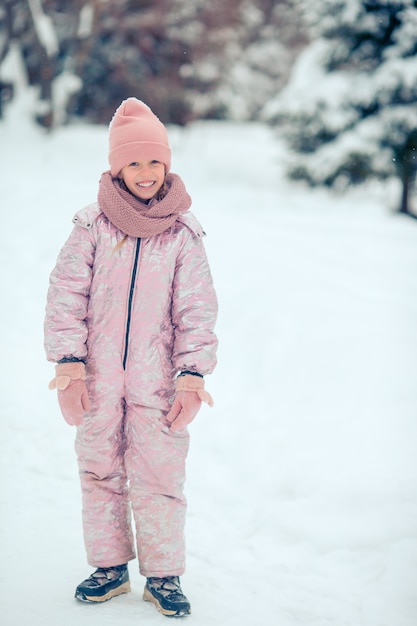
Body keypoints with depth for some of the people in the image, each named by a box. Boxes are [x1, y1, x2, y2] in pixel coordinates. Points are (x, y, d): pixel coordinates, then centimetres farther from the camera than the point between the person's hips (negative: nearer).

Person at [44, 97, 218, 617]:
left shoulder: (183, 233, 2)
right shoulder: (92, 225, 0)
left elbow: (197, 310, 2)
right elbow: (65, 296, -1)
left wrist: (192, 375, -8)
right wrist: (69, 365, -9)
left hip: (157, 380, -1)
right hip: (98, 379, 1)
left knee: (159, 477, -1)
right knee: (100, 473, 10)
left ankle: (164, 574, 14)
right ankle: (110, 567, 26)